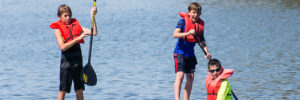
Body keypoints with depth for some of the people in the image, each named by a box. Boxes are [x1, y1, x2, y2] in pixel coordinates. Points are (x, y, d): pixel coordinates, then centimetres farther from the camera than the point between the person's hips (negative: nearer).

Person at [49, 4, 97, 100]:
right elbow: (63, 47, -17)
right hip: (66, 62, -4)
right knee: (63, 90, 0)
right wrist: (78, 38, -24)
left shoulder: (76, 25, 9)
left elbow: (94, 32, 4)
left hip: (78, 61, 4)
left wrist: (92, 16, -1)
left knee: (79, 89, 8)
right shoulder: (58, 29, -4)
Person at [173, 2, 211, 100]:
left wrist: (207, 53, -4)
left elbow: (202, 41, 11)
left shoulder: (200, 24, 6)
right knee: (180, 75, -17)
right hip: (180, 52, -6)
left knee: (190, 76, 5)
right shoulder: (183, 21, -10)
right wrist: (187, 33, -37)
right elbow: (175, 34, -23)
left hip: (190, 53, 6)